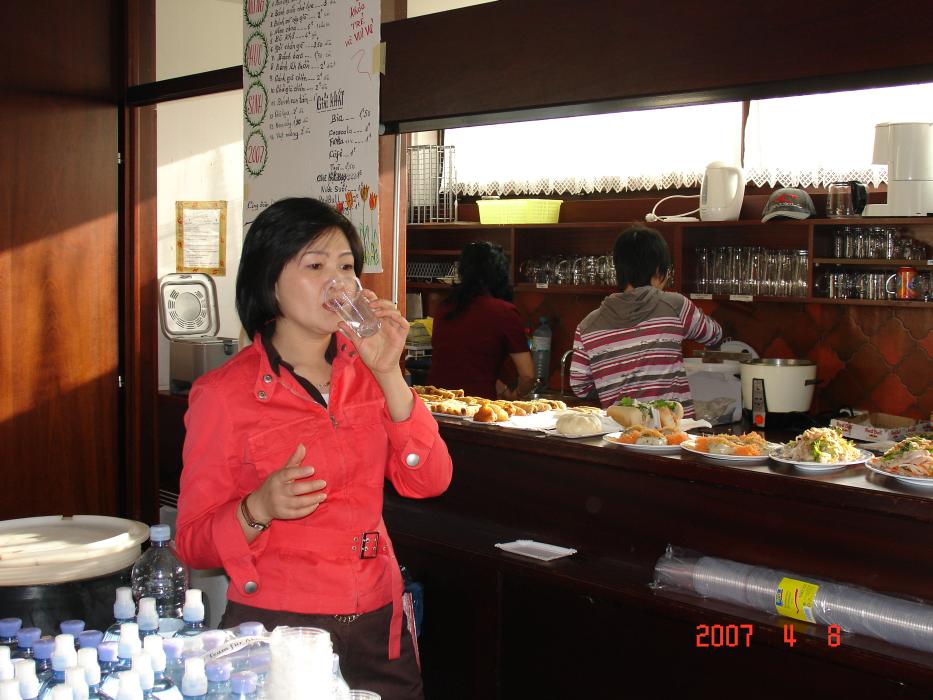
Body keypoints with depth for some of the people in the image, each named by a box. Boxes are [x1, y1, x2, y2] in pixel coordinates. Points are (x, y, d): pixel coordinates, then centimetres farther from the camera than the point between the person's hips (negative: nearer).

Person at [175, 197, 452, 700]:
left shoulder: (363, 372, 4)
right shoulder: (224, 394, -9)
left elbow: (427, 482, -7)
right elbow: (193, 543, -6)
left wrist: (387, 373, -15)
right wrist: (259, 510, -25)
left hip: (377, 624, 4)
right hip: (276, 625, -4)